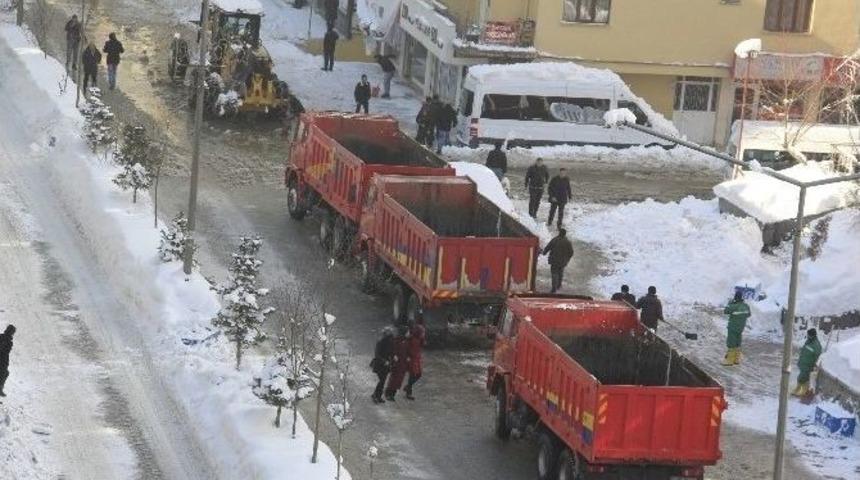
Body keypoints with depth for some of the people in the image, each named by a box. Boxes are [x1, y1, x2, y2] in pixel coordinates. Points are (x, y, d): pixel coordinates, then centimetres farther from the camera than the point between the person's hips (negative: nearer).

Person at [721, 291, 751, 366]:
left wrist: (730, 303, 3)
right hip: (741, 327, 7)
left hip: (733, 328, -7)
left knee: (731, 344, 0)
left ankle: (729, 360, 1)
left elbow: (725, 311, -10)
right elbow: (748, 315, 11)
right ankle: (736, 359, 19)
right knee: (737, 343, 16)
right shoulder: (746, 306, -5)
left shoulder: (734, 307, -25)